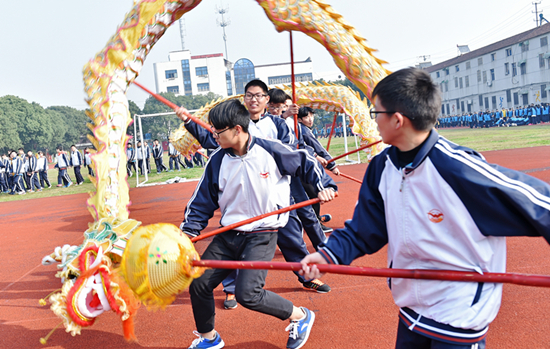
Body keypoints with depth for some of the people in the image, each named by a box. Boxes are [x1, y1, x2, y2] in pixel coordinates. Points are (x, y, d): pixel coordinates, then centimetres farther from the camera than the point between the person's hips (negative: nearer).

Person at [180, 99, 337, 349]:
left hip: (262, 236, -5)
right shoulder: (217, 160, 0)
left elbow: (305, 163, 4)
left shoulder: (271, 150, -11)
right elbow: (202, 201, 5)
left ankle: (300, 316, 8)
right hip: (228, 235, 6)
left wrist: (324, 185, -6)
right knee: (199, 284, 4)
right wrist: (188, 230, -6)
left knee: (247, 294, -19)